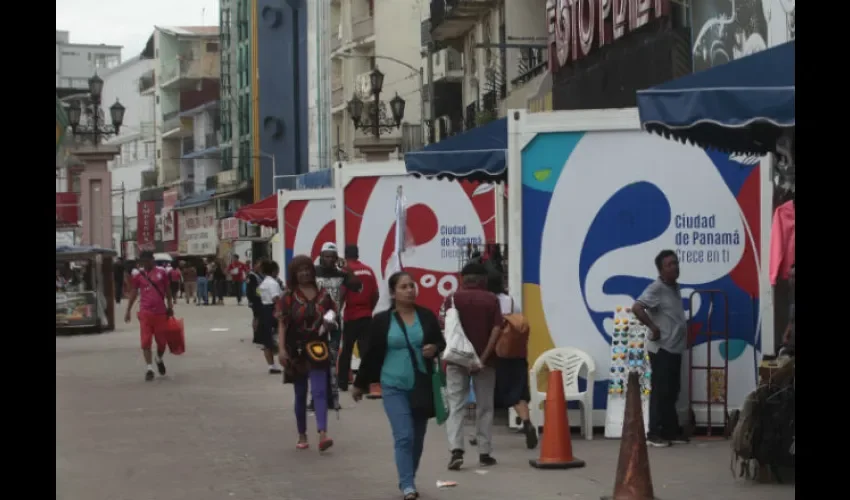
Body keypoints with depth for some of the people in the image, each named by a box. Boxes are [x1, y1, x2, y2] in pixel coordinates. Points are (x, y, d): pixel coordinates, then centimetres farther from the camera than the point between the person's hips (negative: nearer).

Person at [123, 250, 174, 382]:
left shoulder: (162, 273, 3)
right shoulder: (138, 276, 5)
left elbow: (167, 291, 9)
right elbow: (133, 294, 10)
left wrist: (170, 307, 4)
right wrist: (128, 311, 6)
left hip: (160, 312, 0)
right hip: (145, 313, 0)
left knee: (162, 340, 8)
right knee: (146, 342, -6)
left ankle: (159, 359, 36)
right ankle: (149, 368, -2)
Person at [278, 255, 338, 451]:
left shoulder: (323, 293, 5)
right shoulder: (288, 297, -3)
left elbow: (333, 309, 21)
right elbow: (282, 324, -6)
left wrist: (330, 318, -3)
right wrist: (282, 349, -16)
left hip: (318, 348, 1)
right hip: (297, 349, -1)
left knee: (319, 391, -11)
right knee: (300, 393, 10)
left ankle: (323, 434, -22)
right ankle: (302, 436, 21)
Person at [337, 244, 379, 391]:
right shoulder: (368, 270, 6)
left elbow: (342, 295, -13)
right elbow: (375, 295, 7)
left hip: (351, 316, -3)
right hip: (366, 316, 3)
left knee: (346, 350, 10)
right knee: (366, 349, 0)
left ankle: (342, 383, 18)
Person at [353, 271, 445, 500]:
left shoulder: (427, 315, 0)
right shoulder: (382, 320, -4)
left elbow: (441, 342, 10)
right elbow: (371, 353, 2)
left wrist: (434, 348, -15)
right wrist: (360, 384, 8)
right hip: (394, 387, -3)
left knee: (418, 438, 11)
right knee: (404, 436, -12)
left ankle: (408, 480, 28)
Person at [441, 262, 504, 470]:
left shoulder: (453, 299, 0)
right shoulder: (491, 300, 0)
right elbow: (496, 330, -9)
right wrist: (484, 358, -12)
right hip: (484, 361, 0)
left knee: (456, 406, 1)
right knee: (484, 407, 10)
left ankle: (456, 449, -15)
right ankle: (485, 453, 12)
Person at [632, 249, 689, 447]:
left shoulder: (676, 287, 12)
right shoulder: (656, 288, -16)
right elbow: (636, 308, -29)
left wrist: (684, 330, 14)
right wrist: (653, 328, -23)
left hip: (675, 347, 9)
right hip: (661, 348, -9)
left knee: (672, 391, 13)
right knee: (660, 391, -7)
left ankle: (671, 431, 20)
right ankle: (654, 434, -3)